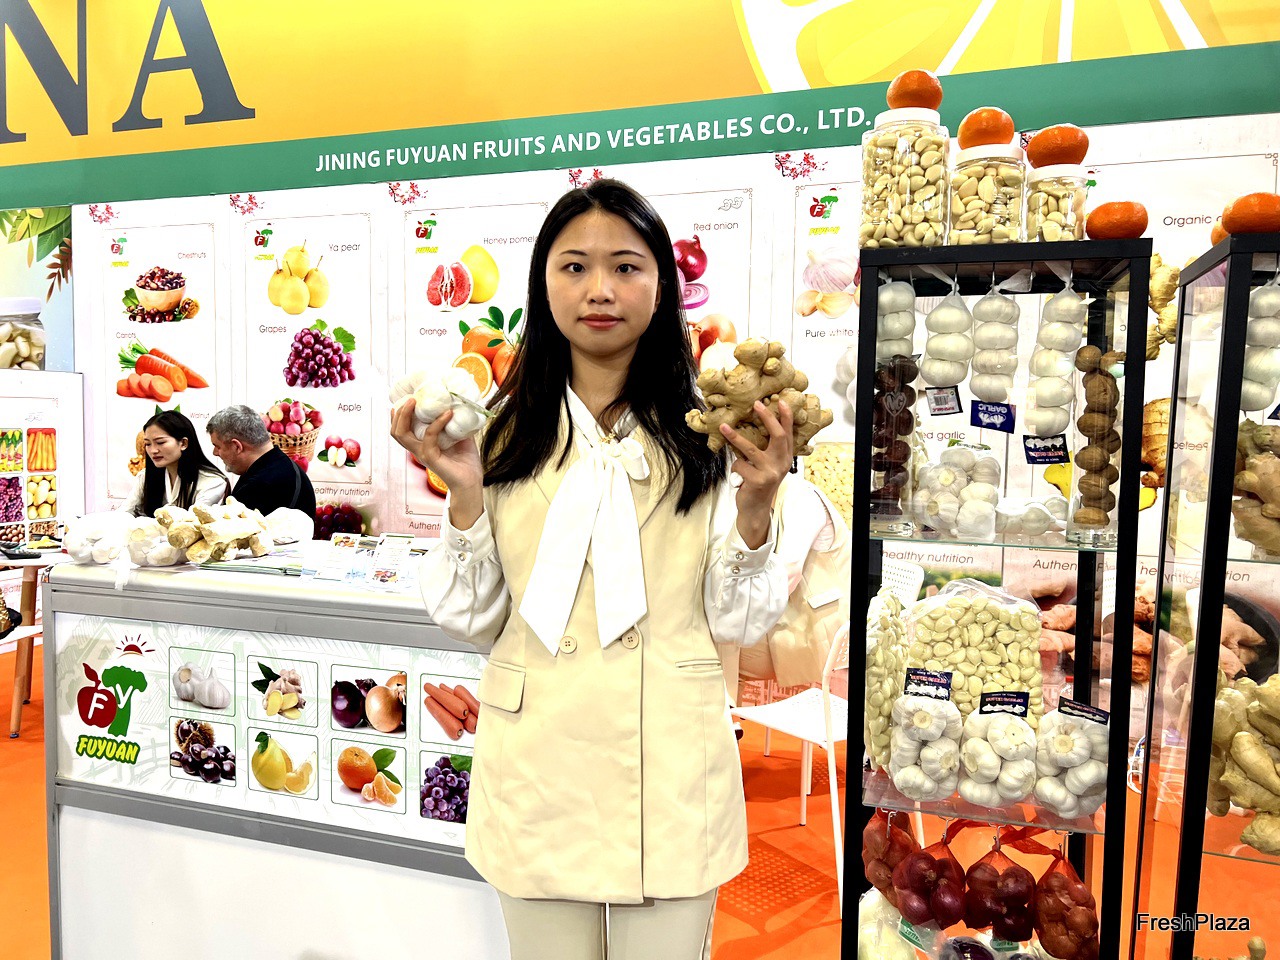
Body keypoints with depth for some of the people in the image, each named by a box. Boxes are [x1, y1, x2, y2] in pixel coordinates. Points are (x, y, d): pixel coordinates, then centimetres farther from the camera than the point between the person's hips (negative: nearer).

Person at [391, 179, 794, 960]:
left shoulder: (703, 435, -3)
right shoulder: (508, 431, -1)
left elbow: (741, 624, -4)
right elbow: (471, 620, -1)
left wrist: (756, 509, -19)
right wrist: (464, 491, -14)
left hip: (670, 770, 0)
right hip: (538, 769, 1)